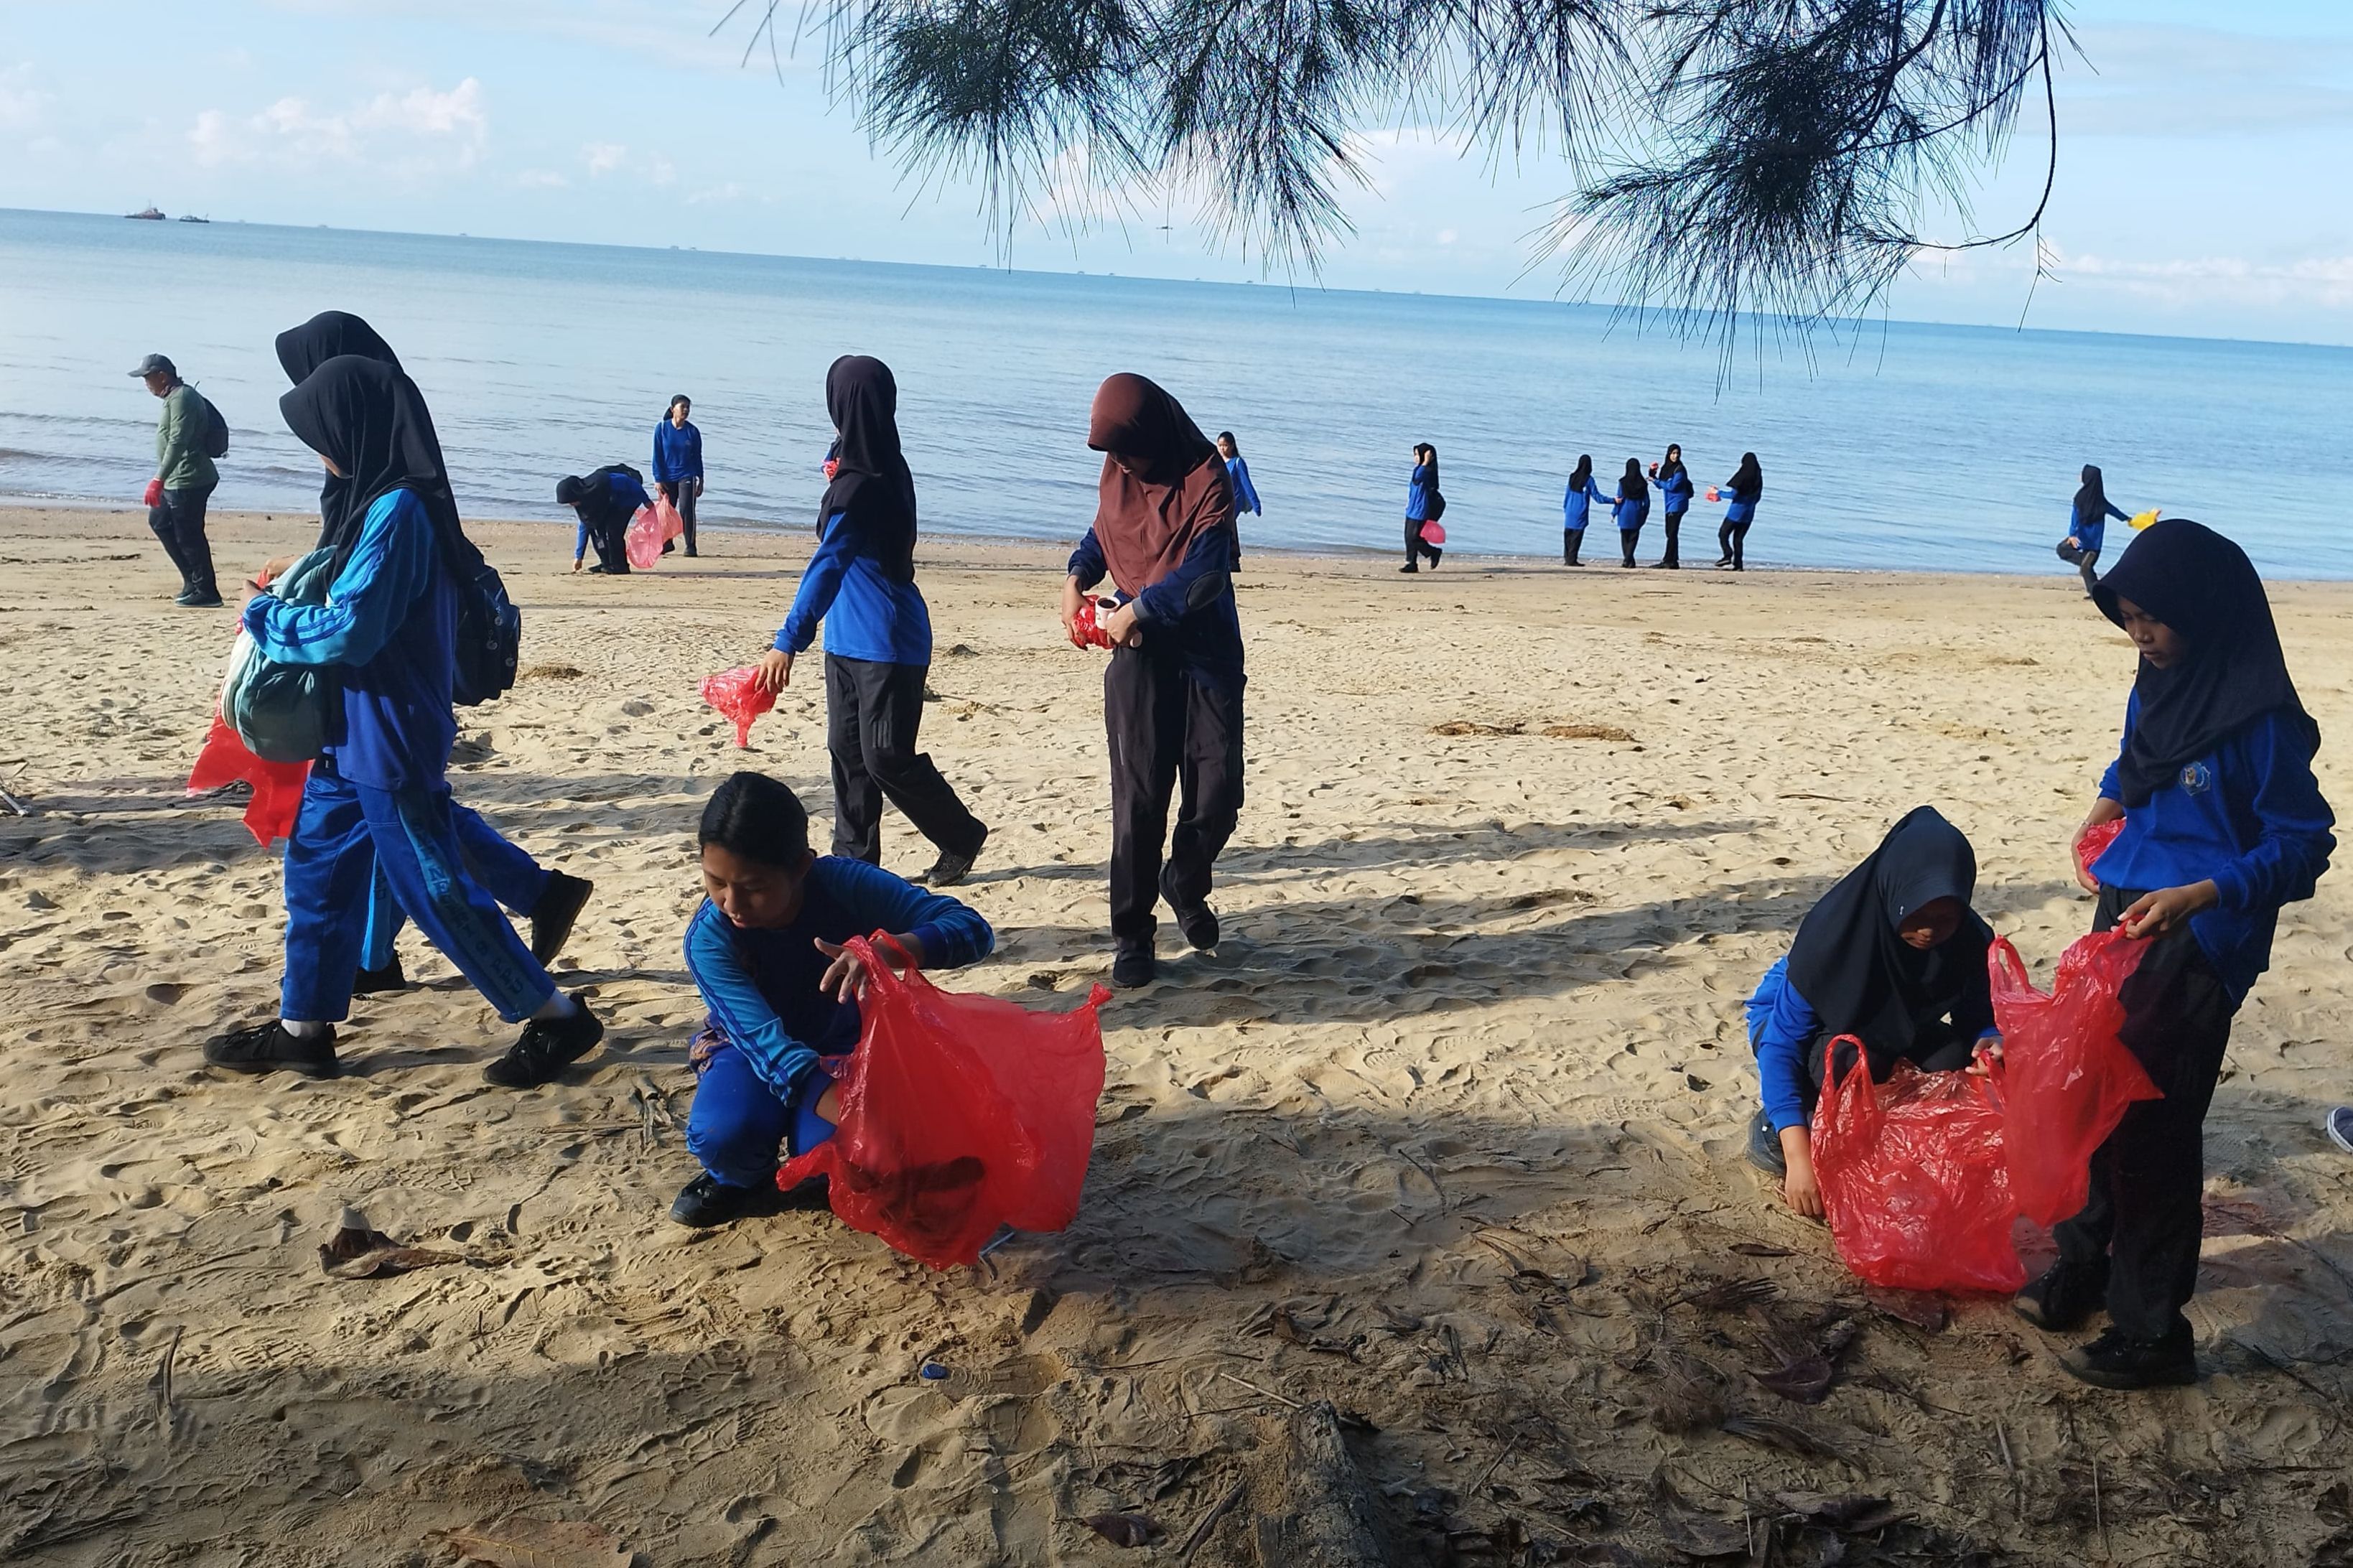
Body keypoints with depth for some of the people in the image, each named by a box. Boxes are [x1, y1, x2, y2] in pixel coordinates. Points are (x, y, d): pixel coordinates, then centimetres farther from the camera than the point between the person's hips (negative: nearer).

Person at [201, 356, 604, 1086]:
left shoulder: (398, 511, -22)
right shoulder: (383, 501, 9)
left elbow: (350, 629, -24)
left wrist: (267, 618, -8)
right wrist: (290, 598, 7)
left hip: (391, 743, -10)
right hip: (352, 734, 10)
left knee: (437, 890, -3)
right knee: (317, 871, 16)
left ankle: (557, 1018, 6)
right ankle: (303, 1028, 28)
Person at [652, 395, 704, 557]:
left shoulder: (692, 431, 0)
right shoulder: (662, 428, -3)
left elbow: (698, 457, 7)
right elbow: (657, 456, -1)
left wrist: (700, 481, 8)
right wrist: (658, 479, -6)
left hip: (687, 477, -1)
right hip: (667, 478, 1)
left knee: (686, 511, -9)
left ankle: (690, 546, -2)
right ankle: (665, 543, 24)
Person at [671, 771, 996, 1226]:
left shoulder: (845, 885, -29)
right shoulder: (709, 938, -29)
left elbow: (973, 929, -34)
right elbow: (767, 1043, -39)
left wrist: (889, 949, -55)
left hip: (840, 1044, 0)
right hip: (751, 1048, 0)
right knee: (724, 1134, -32)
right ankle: (741, 1179, 5)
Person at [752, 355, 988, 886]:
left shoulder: (860, 484, -22)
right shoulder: (884, 468, 6)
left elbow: (828, 565, -30)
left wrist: (788, 641, -35)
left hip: (887, 642, -9)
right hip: (850, 637, 9)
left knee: (886, 757, -2)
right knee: (848, 749, 10)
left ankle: (963, 837, 16)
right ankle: (853, 859, 17)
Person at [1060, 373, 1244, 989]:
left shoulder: (1207, 481, -13)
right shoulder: (1116, 471, 3)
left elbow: (1202, 575, -21)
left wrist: (1137, 609, -17)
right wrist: (1077, 577, 4)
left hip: (1206, 653, -3)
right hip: (1138, 650, 3)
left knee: (1218, 793, -2)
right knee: (1138, 797, -4)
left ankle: (1185, 886, 28)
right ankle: (1131, 936, 4)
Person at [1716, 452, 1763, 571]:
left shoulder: (1742, 477, -15)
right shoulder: (1758, 478, 5)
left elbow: (1733, 494, -16)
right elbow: (1757, 497, 12)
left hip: (1736, 511, -6)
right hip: (1749, 513, 6)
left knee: (1723, 534, 2)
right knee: (1738, 538, 11)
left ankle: (1728, 556, -17)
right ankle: (1738, 564, 6)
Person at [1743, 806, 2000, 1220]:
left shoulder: (1970, 941, -23)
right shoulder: (1834, 932, -36)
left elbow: (1978, 1019, -10)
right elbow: (1781, 1045, -34)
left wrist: (1990, 1044, -38)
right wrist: (1799, 1158, -42)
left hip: (1891, 1028, 5)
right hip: (1793, 1021, -4)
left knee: (1957, 1059, -25)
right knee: (1852, 1061, -36)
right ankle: (1775, 1131, -6)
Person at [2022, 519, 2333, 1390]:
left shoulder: (2261, 720, -17)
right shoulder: (2157, 687, 6)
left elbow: (2302, 845, -15)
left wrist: (2200, 895, -26)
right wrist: (2106, 806, 6)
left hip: (2196, 948, -7)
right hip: (2124, 921, 8)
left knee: (2150, 1127, -3)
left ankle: (2150, 1334, 11)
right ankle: (2083, 1272, 32)